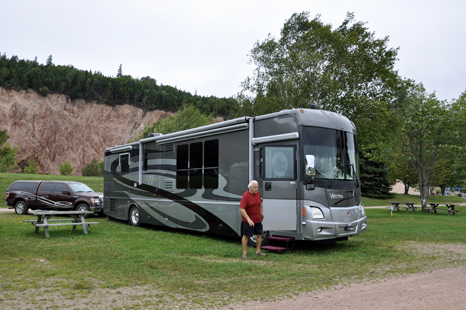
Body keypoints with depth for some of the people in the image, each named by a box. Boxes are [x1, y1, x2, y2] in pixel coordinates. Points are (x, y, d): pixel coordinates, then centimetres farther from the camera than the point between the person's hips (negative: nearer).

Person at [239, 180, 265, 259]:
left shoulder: (258, 193, 1)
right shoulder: (246, 196, -20)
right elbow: (241, 209, -24)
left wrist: (261, 212, 25)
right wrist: (248, 219, -29)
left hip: (258, 219, 7)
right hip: (248, 220, -6)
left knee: (259, 235, 12)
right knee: (246, 236, 3)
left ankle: (258, 251, 27)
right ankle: (244, 253, 14)